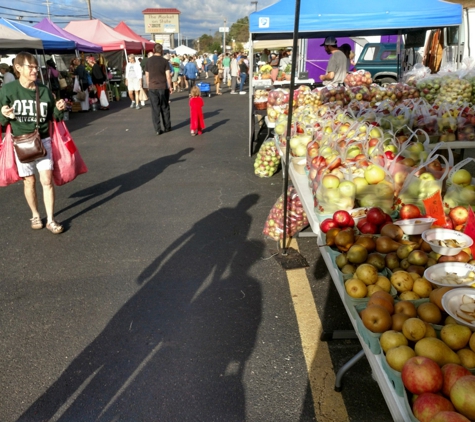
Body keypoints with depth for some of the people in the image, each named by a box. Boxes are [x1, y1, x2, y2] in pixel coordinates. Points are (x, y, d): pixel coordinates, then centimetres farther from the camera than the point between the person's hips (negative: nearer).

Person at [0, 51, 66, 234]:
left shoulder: (44, 90, -1)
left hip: (43, 141, 1)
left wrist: (59, 109, -13)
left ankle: (50, 220, 6)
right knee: (29, 181, 8)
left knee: (47, 180, -3)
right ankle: (35, 216, 27)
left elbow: (53, 117, 8)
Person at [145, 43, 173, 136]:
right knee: (165, 108, 11)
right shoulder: (164, 61, -4)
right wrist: (170, 87, 2)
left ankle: (157, 129, 1)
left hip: (152, 88, 1)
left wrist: (149, 86, 15)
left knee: (155, 109, 3)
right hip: (163, 87, -1)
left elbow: (147, 75, 6)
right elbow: (168, 76, -8)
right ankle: (167, 127, 17)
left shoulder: (149, 61, 2)